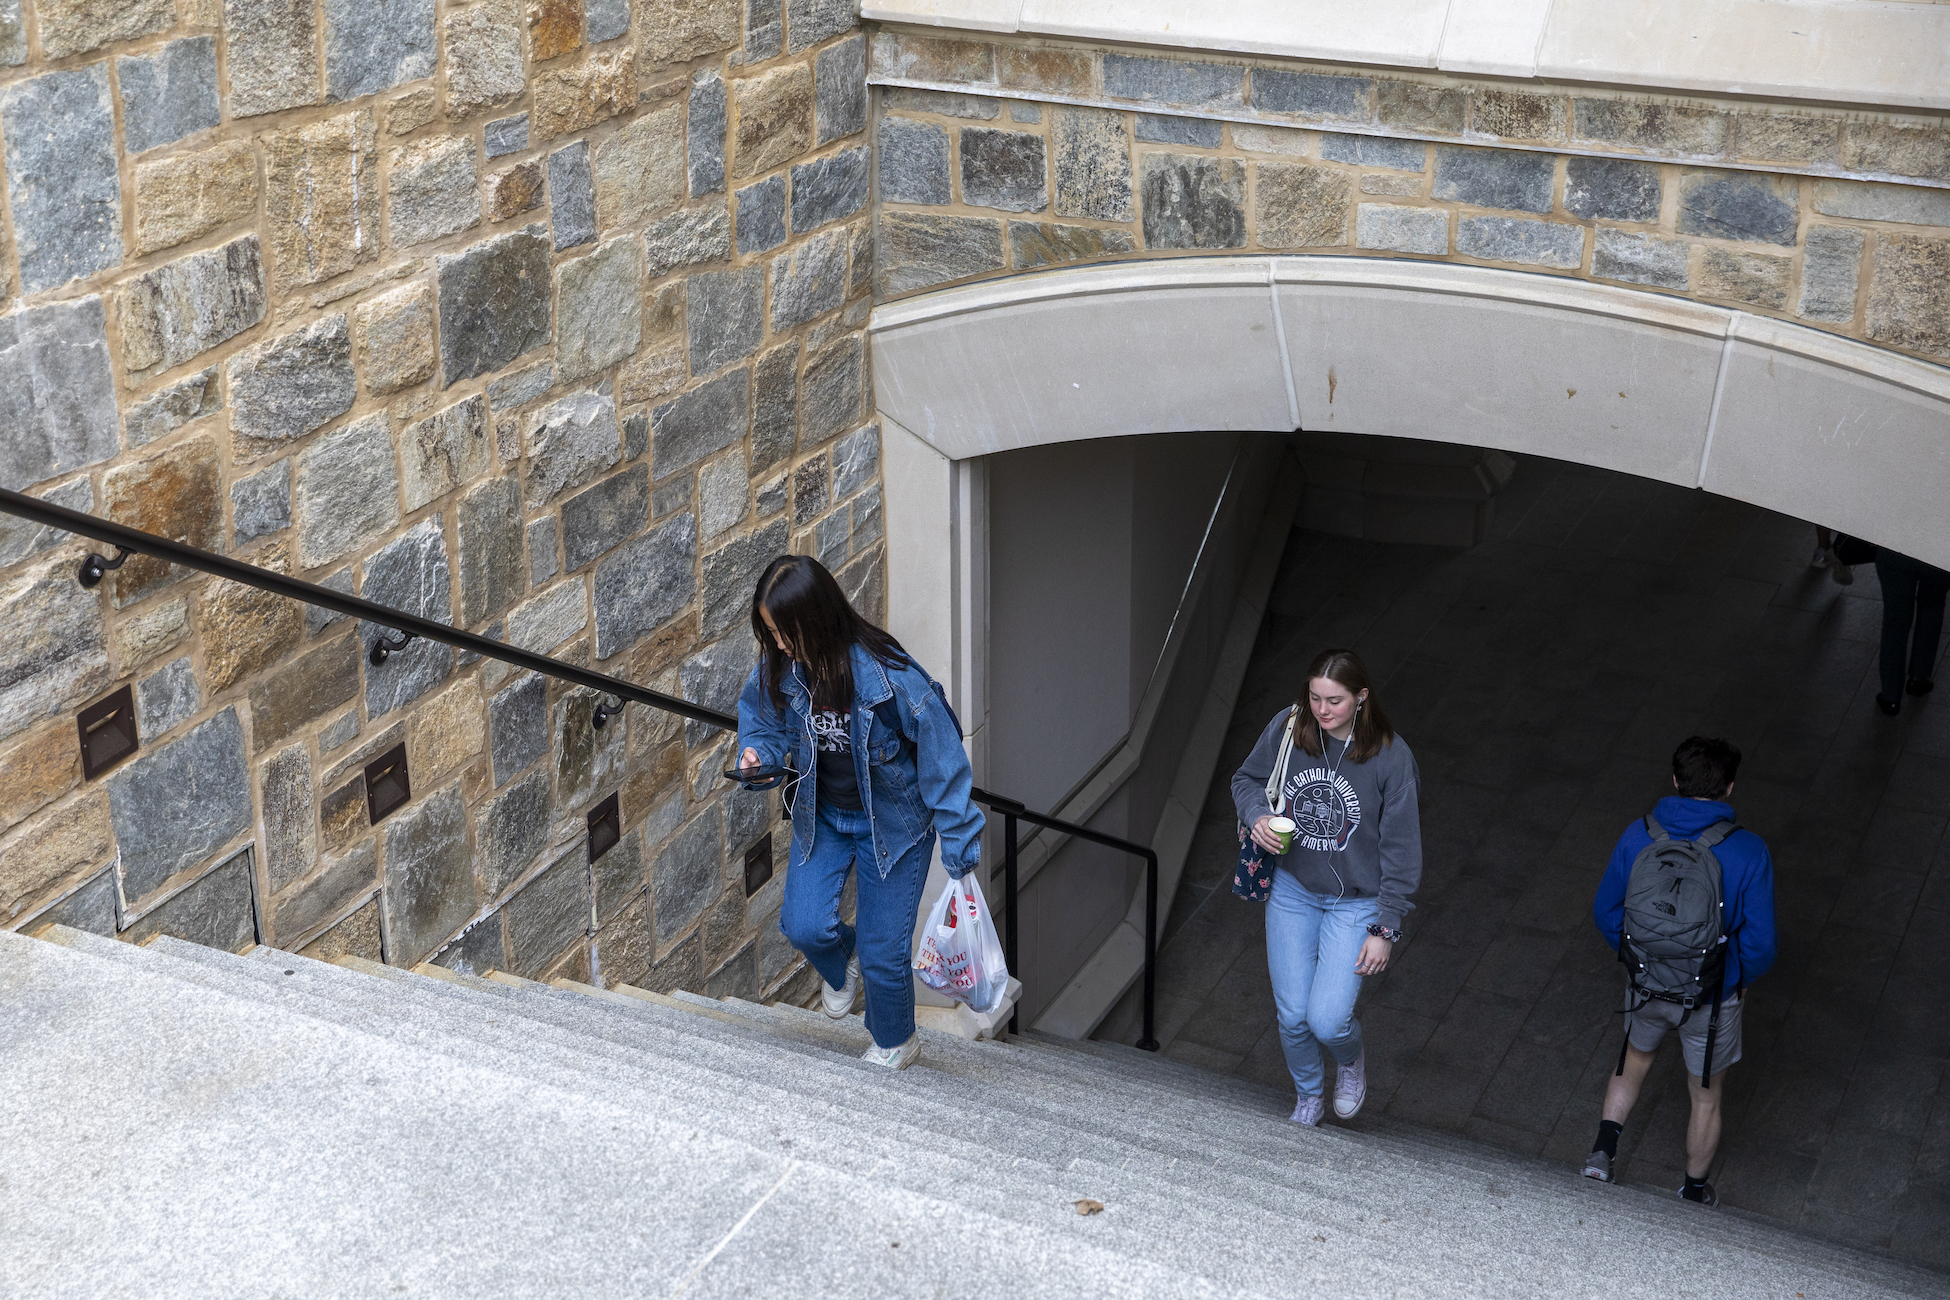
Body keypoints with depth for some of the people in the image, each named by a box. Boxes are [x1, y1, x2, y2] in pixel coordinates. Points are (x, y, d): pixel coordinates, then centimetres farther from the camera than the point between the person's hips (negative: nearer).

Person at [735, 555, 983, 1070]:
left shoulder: (888, 675, -30)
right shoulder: (779, 669, -15)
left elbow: (940, 753, -21)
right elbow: (761, 718, 7)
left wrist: (960, 844, -16)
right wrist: (758, 754, -17)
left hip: (892, 820, -4)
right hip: (821, 815, 4)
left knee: (883, 951, 1)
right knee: (803, 925, -12)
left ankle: (895, 1042, 33)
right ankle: (843, 964, 27)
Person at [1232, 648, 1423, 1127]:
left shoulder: (1391, 759, -18)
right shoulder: (1288, 727, -11)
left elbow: (1401, 851, -11)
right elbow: (1246, 778, 7)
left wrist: (1385, 929, -11)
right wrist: (1257, 815, -15)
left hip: (1355, 902, -3)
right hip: (1292, 890, 3)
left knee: (1327, 1019, -11)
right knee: (1292, 1016, 5)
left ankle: (1351, 1059, 26)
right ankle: (1308, 1096, 35)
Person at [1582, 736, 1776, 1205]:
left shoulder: (1638, 836, -16)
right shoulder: (1748, 853, -23)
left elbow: (1606, 911, -4)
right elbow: (1760, 942, -18)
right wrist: (1743, 980, 3)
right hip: (1713, 997, -2)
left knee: (1635, 1059, 33)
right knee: (1706, 1096, 21)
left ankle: (1603, 1149, 28)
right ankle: (1694, 1194, 38)